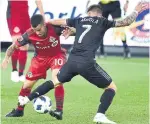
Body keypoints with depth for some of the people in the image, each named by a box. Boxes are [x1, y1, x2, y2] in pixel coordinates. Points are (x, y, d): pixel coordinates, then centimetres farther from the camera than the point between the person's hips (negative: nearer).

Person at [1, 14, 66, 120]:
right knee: (27, 84, 5)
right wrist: (7, 58, -31)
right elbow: (14, 46, -14)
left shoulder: (54, 28, -32)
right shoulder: (29, 35, -27)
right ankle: (19, 110, 28)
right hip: (40, 58, 3)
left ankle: (59, 111, -15)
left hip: (56, 55, -2)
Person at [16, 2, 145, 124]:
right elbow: (126, 22, 8)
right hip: (87, 63, -5)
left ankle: (27, 99, 30)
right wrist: (136, 11, 26)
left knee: (56, 81, 30)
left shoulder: (79, 20, 19)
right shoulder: (102, 22, 7)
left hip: (72, 60, 5)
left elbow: (59, 21, 31)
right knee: (112, 87, 7)